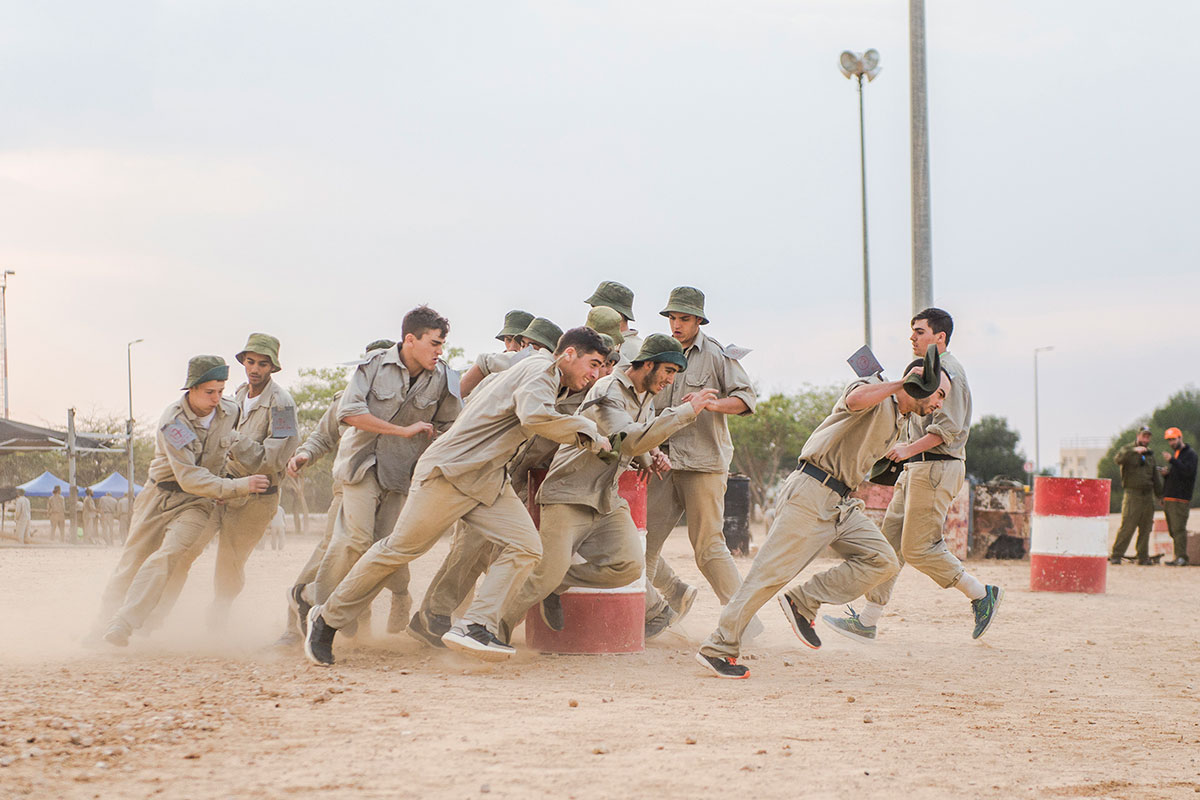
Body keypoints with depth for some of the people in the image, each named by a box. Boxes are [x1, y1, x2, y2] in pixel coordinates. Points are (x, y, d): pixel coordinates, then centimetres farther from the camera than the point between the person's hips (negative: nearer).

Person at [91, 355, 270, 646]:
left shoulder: (230, 412, -5)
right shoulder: (172, 422, -21)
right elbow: (190, 478, -27)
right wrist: (239, 487, -29)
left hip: (197, 503, 1)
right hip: (160, 496, -1)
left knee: (165, 557, -22)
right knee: (130, 564, 5)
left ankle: (122, 625, -27)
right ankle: (102, 625, 23)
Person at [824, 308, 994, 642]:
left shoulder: (948, 372, -11)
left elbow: (948, 428, -20)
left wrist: (910, 449, -25)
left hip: (937, 467, -10)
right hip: (917, 467, 10)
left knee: (918, 547, -10)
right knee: (890, 539, 7)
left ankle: (980, 595, 3)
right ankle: (867, 621, 8)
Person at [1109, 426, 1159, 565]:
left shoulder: (1150, 453, 19)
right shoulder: (1128, 449, 1)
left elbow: (1156, 476, 24)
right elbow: (1118, 459, -22)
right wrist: (1135, 450, -33)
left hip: (1148, 495, 6)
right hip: (1132, 495, -6)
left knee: (1146, 528, 6)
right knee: (1127, 526, -12)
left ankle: (1143, 557, 14)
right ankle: (1115, 556, -7)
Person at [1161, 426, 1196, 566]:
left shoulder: (1190, 454, -3)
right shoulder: (1174, 454, 23)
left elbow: (1188, 471, -19)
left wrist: (1172, 460, -24)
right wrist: (1165, 473, 7)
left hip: (1181, 498, -8)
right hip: (1169, 497, 9)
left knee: (1179, 528, -14)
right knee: (1173, 530, 7)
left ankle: (1181, 558, -17)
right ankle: (1178, 558, 10)